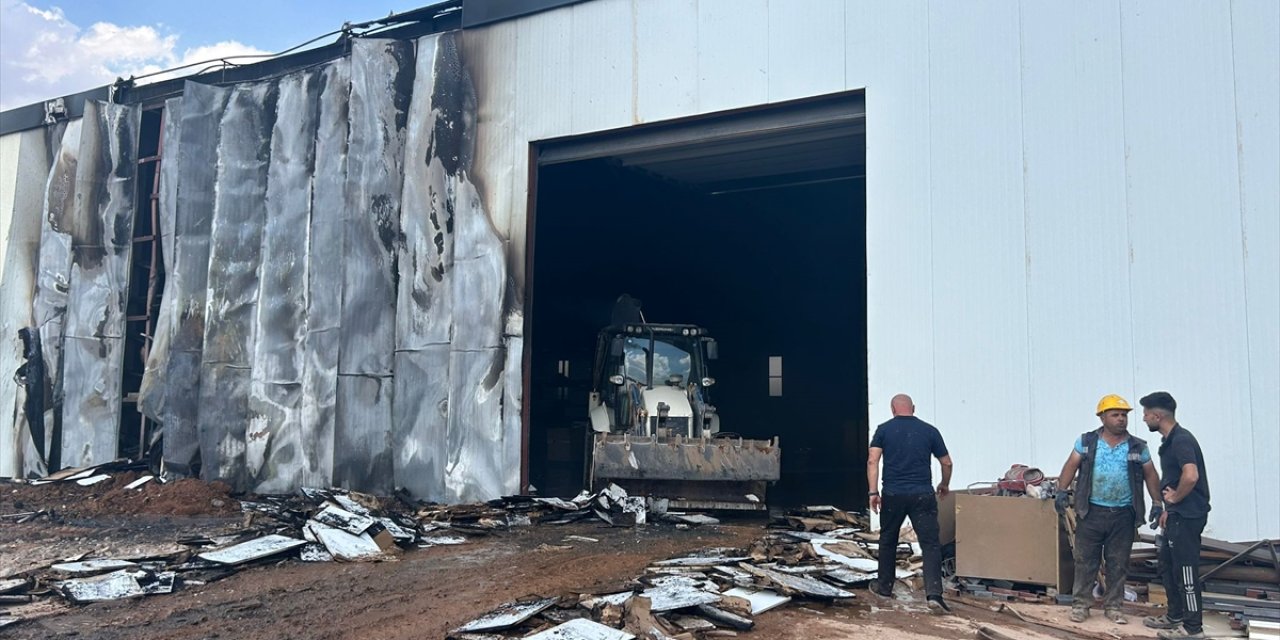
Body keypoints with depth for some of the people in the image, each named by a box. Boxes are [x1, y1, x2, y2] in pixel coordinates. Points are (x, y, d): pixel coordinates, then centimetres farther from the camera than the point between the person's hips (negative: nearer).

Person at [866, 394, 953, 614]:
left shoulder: (884, 430, 4)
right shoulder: (929, 430, 6)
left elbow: (872, 461, -7)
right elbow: (947, 463, 12)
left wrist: (873, 492, -4)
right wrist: (945, 485, 29)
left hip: (893, 495, 1)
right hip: (922, 495, -1)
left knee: (888, 541, 18)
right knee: (931, 544, -2)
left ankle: (884, 586, 30)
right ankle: (934, 594, -15)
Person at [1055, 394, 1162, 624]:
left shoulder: (1138, 447, 4)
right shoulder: (1086, 442, 1)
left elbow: (1151, 475, 9)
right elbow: (1071, 466, 2)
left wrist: (1157, 503, 2)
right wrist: (1062, 491, -8)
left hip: (1123, 515, 1)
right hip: (1091, 511, -1)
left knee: (1118, 563, 8)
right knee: (1085, 560, 4)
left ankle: (1112, 607, 20)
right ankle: (1080, 604, 13)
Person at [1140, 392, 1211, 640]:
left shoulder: (1181, 439, -20)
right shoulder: (1170, 440, 12)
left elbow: (1191, 476, -34)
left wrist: (1175, 498, -18)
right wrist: (1168, 508, 20)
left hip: (1187, 515, -11)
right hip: (1178, 515, 11)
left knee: (1185, 569, -3)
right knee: (1167, 564, 18)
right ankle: (1175, 616, 29)